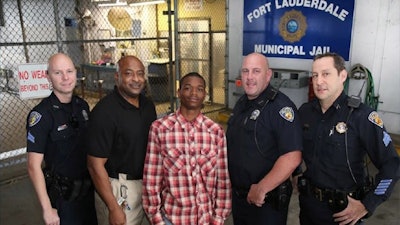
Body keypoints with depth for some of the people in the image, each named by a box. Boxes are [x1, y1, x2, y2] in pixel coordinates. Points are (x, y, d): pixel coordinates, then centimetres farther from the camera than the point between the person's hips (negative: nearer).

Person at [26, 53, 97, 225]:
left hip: (89, 189, 6)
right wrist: (47, 209, -18)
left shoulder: (82, 105, -1)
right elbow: (34, 166, -18)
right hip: (64, 196, -6)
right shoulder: (41, 114, -19)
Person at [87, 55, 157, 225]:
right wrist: (113, 208, -18)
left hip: (146, 183, 6)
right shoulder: (104, 111, -20)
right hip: (118, 188, -6)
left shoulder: (148, 104, 1)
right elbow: (95, 165, -19)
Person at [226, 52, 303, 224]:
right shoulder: (241, 103, 7)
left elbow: (292, 158, -28)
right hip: (238, 195, 7)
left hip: (267, 202, -7)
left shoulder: (280, 106, -20)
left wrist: (261, 189, -21)